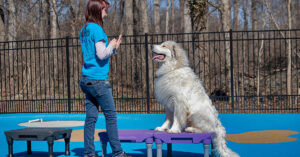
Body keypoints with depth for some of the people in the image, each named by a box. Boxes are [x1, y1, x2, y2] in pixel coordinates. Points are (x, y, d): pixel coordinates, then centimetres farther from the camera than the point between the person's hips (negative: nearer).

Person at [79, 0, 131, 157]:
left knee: (91, 116, 8)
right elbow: (101, 55, -18)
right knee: (111, 115, 1)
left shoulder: (84, 30, 14)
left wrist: (113, 47, 12)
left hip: (86, 79, 8)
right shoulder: (96, 29, -13)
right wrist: (111, 46, -1)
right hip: (98, 80, -8)